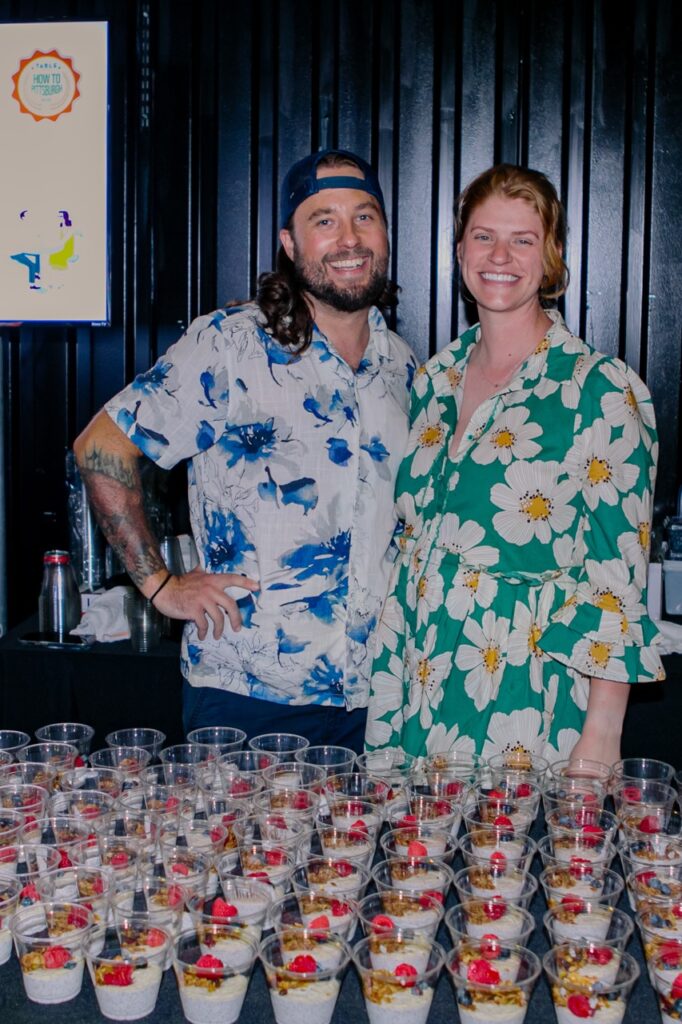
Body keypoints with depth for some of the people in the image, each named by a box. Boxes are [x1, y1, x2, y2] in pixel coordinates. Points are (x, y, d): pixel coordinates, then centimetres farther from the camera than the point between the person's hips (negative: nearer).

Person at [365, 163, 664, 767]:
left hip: (525, 699, -5)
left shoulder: (600, 391, -11)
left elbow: (619, 572, -11)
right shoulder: (436, 378, 7)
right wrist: (389, 685, 12)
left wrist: (602, 729, -14)